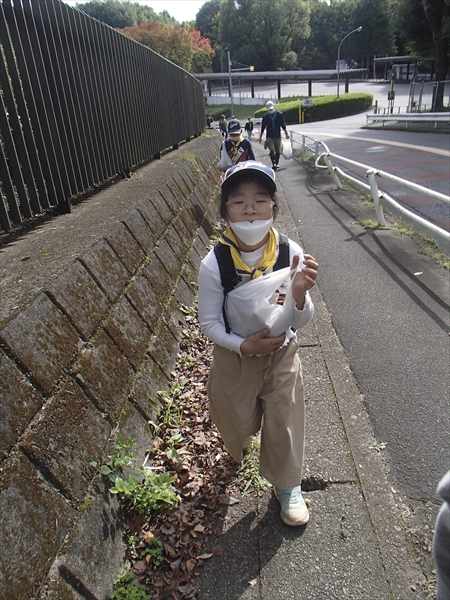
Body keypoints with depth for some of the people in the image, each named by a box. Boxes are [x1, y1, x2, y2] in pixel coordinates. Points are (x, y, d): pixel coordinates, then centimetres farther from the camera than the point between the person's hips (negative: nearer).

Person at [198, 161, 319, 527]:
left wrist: (300, 294, -36)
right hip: (234, 356, 0)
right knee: (238, 422, 20)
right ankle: (241, 443, 60)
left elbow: (301, 322, -15)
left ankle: (288, 486, 42)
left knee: (284, 423, 13)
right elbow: (209, 322, -12)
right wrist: (244, 345, -27)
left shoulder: (292, 254, -20)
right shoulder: (214, 264, -24)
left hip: (282, 353, 0)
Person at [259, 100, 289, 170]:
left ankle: (276, 164, 22)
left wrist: (286, 133, 7)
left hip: (277, 136, 2)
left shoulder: (279, 114, -3)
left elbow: (283, 125, 5)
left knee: (278, 151, 7)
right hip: (269, 137, -1)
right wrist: (260, 137, 8)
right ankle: (273, 164, -16)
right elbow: (263, 127, 5)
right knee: (272, 150, -17)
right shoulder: (265, 116, -3)